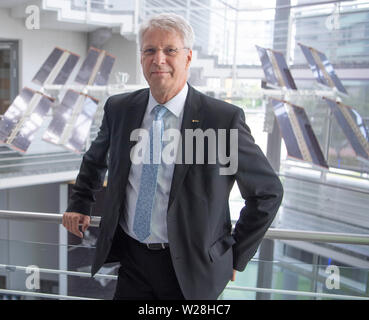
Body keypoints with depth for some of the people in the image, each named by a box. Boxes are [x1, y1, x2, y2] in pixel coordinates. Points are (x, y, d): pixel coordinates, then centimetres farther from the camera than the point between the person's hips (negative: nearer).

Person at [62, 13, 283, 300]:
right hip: (131, 261, 3)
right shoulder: (118, 109, -1)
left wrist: (236, 257, -4)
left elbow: (268, 191, -6)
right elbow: (96, 161, 20)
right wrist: (80, 203, 13)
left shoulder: (224, 119, -15)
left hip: (189, 271, -3)